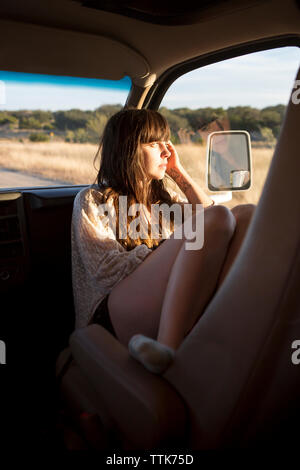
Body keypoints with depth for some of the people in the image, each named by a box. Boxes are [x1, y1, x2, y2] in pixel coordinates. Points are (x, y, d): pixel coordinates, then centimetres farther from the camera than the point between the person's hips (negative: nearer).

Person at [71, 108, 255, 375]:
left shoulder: (163, 195, 28)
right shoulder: (92, 201, 9)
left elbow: (210, 221, 19)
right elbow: (107, 272, -5)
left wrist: (178, 173, 17)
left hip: (179, 310, 6)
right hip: (117, 313, -6)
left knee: (246, 215, -12)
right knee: (219, 218, -24)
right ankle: (169, 347, -38)